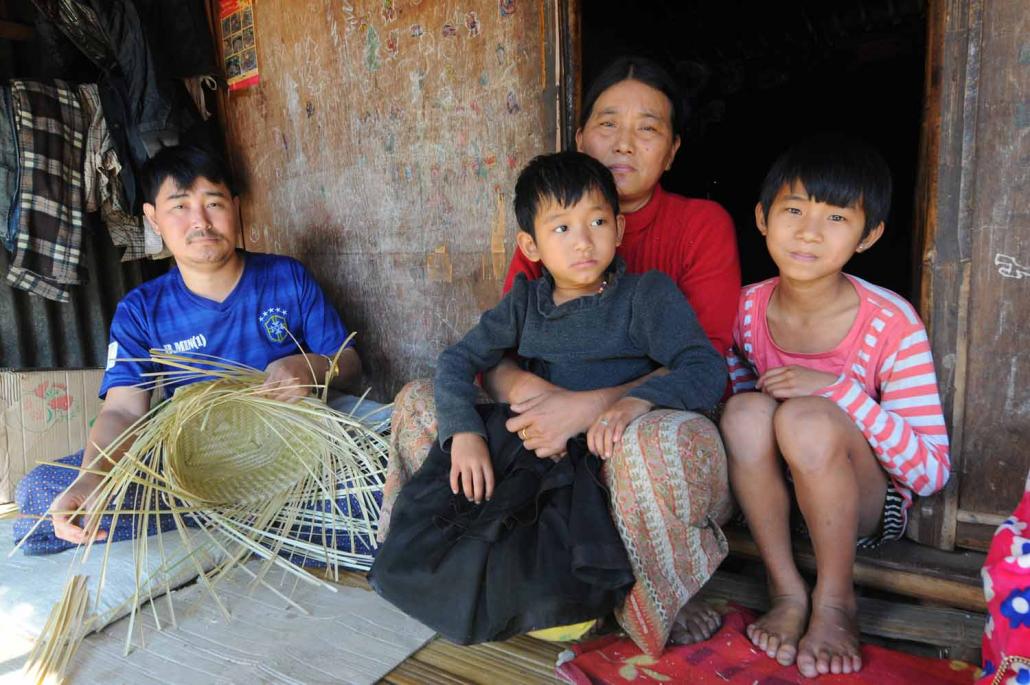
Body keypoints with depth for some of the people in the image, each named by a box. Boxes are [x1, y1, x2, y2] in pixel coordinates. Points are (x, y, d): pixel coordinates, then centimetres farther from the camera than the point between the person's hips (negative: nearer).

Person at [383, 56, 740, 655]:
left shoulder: (703, 224, -6)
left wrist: (583, 408, -31)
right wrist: (519, 387, -26)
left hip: (666, 425, -3)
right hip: (560, 440, 4)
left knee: (656, 439, -40)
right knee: (419, 399, -8)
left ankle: (663, 608, -10)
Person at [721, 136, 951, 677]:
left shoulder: (891, 324, -18)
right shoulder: (746, 310, -9)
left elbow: (932, 472, -19)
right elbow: (726, 393, 7)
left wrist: (839, 389, -30)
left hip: (865, 505, -2)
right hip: (772, 498, 3)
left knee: (805, 418, -33)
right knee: (745, 413, -28)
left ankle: (836, 599, -9)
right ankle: (787, 593, -11)